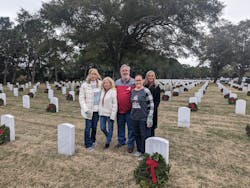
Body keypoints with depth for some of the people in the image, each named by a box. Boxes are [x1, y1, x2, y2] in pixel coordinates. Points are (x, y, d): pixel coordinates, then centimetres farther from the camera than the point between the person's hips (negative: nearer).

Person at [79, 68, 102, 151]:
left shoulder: (100, 84, 2)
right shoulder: (85, 85, -6)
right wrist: (85, 109, -13)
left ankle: (92, 140, 34)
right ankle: (88, 144, 13)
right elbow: (81, 98, -5)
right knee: (88, 127, -1)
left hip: (97, 109, 3)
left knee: (94, 126, 14)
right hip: (89, 109, -3)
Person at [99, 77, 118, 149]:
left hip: (110, 113, -6)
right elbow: (100, 102, 13)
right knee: (102, 128, 10)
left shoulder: (113, 92, -11)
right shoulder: (102, 91, 10)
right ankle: (109, 137, 39)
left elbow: (115, 104, -14)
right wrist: (100, 111, 7)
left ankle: (108, 143, 23)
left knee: (110, 129, 7)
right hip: (102, 113, 6)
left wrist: (113, 115, -17)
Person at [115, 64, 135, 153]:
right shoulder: (117, 82, 9)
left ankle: (130, 144, 15)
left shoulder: (133, 82, -4)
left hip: (129, 110, -4)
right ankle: (121, 141, 33)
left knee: (131, 128, 4)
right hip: (119, 109, 4)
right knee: (120, 127, 16)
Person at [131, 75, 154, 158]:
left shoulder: (146, 91, -9)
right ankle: (139, 150, 32)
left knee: (145, 136, 2)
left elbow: (151, 105, -9)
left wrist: (150, 118, -13)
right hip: (134, 117, 6)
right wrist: (132, 114, 16)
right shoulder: (132, 91, 9)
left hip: (144, 118, -6)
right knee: (137, 135, 15)